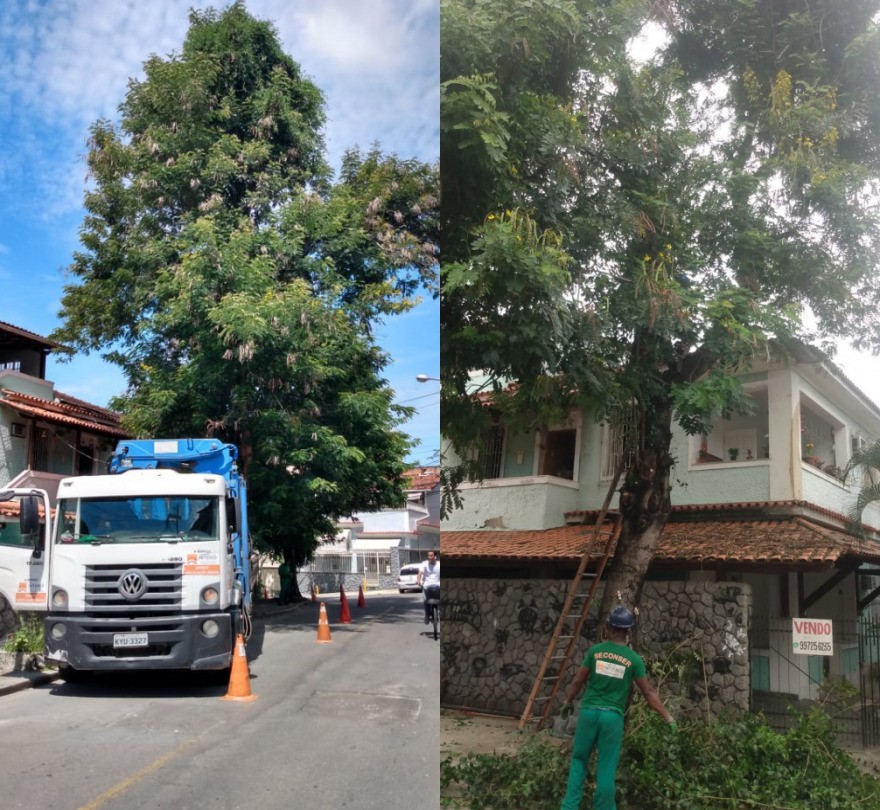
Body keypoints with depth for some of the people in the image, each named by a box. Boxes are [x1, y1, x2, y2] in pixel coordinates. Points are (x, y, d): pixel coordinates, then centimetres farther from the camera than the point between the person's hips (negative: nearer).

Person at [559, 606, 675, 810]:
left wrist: (567, 702, 21)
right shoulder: (634, 659, -3)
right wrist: (668, 718, 4)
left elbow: (578, 681, 5)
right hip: (613, 716, -1)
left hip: (589, 711, 1)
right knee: (607, 768, 7)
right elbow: (648, 692, -3)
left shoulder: (595, 650, 0)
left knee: (579, 759, 14)